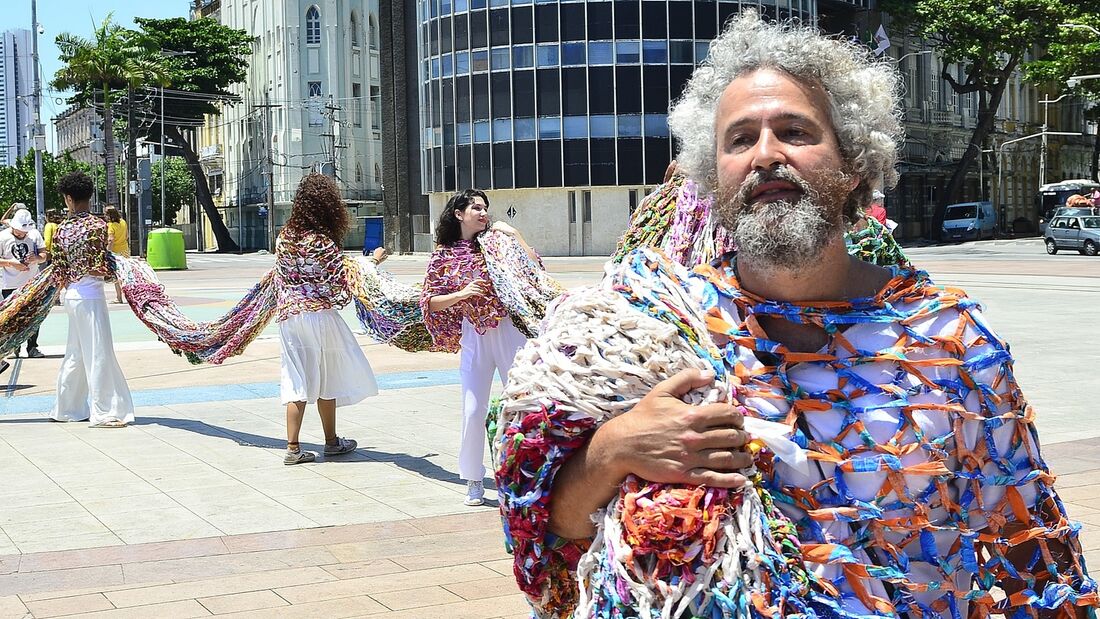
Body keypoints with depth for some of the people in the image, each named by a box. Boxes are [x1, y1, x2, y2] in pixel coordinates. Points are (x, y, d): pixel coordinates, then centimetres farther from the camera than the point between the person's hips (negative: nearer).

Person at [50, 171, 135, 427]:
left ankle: (67, 408, 25)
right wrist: (115, 266, 1)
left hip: (71, 295, 7)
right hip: (90, 296, -7)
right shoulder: (97, 225, -13)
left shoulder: (62, 229, 5)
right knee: (99, 353, -1)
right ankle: (104, 412, 3)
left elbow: (58, 272, 6)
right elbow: (98, 269, -17)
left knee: (76, 354, 17)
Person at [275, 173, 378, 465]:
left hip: (288, 315, 5)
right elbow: (344, 280, -11)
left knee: (296, 380, 6)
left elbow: (279, 277, 13)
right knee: (326, 378, 10)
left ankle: (293, 448, 1)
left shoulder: (284, 237, 5)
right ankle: (331, 441, 23)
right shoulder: (322, 243, -14)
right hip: (319, 315, -5)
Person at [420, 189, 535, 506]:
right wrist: (462, 294, -11)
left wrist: (514, 234, -8)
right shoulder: (443, 255, 5)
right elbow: (430, 302, 3)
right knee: (473, 411, -1)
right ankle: (474, 481, 14)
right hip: (474, 336, 0)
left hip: (510, 330, 0)